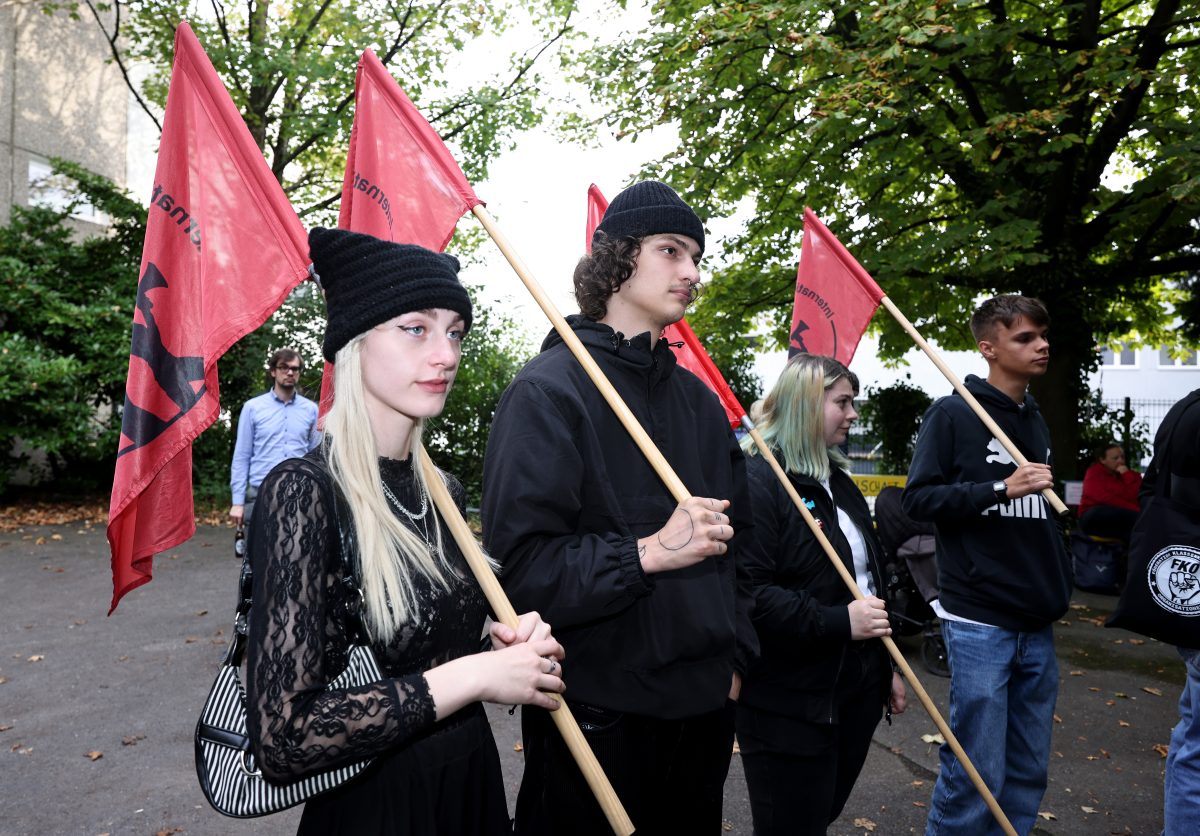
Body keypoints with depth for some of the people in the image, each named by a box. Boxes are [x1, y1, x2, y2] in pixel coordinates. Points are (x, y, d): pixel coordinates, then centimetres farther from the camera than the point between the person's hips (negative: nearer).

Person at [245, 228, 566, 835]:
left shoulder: (441, 490, 0)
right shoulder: (303, 491, -21)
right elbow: (283, 738, -26)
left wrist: (512, 639, -6)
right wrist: (474, 676, -23)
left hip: (471, 784, 7)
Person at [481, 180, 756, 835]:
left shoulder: (699, 400, 9)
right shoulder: (548, 391, -13)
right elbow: (520, 564, -19)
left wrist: (734, 657, 11)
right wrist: (648, 553, -26)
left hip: (702, 705, 7)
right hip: (595, 713, -6)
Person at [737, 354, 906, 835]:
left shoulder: (837, 479, 13)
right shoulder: (756, 482, -18)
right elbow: (748, 593, -28)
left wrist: (884, 668, 22)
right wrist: (838, 621, -26)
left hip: (856, 690, 9)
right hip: (790, 706, -9)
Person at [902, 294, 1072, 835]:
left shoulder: (1035, 421, 15)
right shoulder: (953, 414, -6)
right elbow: (917, 498, -11)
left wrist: (1059, 588, 20)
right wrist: (1001, 489, -20)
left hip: (1037, 625, 7)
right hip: (979, 622, -7)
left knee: (1028, 772, 13)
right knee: (977, 773, -2)